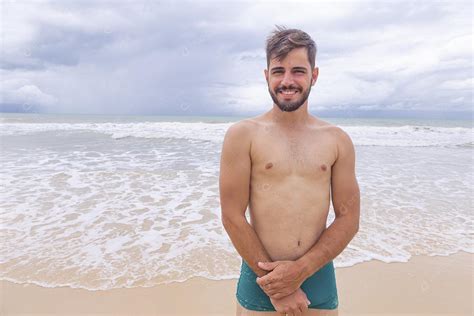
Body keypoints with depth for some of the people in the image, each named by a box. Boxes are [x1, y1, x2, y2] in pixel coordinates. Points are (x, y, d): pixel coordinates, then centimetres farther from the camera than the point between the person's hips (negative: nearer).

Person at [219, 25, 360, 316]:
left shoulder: (338, 140, -1)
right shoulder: (242, 135, -8)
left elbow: (349, 219, -2)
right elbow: (233, 217, -10)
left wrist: (300, 270, -12)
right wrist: (274, 283, -10)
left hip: (319, 275, 2)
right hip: (260, 275, -2)